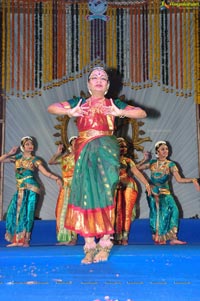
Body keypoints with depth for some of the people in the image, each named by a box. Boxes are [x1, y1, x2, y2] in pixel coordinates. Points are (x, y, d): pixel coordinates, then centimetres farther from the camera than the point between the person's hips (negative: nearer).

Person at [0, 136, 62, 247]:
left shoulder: (34, 160, 4)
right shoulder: (17, 158, 12)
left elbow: (45, 172, -2)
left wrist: (56, 178, -14)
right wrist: (10, 153, 2)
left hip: (31, 189, -4)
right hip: (20, 189, 4)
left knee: (26, 213, -8)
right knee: (14, 213, -2)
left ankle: (24, 240, -2)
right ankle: (17, 240, 6)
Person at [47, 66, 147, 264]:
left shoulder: (113, 104, 12)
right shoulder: (80, 103, 15)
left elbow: (142, 113, 7)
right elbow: (51, 108, 10)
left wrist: (120, 113, -8)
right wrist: (70, 112, -8)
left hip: (106, 151, -1)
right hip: (84, 153, 1)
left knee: (105, 194, -7)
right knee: (86, 194, -5)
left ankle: (104, 243, 0)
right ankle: (89, 245, -1)